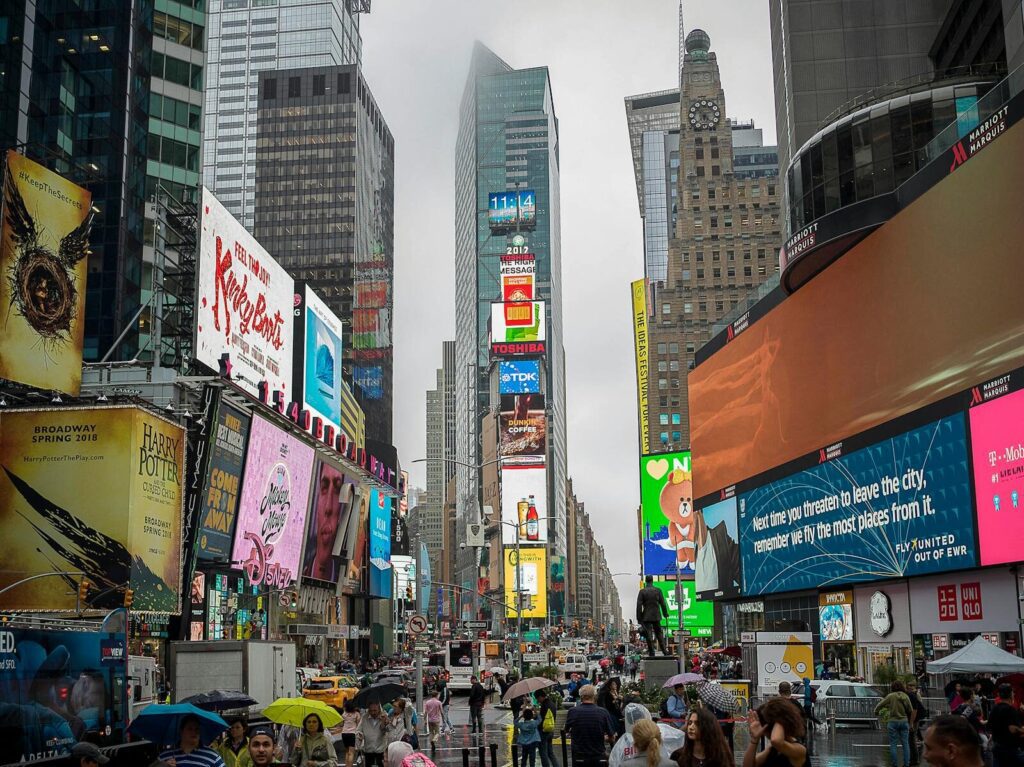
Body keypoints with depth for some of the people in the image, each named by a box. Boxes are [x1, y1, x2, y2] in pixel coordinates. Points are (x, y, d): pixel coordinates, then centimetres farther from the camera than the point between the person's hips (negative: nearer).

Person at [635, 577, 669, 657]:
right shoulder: (658, 591, -1)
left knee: (649, 636, 1)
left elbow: (639, 605, -6)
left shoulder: (642, 592, -5)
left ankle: (652, 653, 0)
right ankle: (664, 652, 8)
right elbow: (663, 603, 3)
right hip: (656, 616, 2)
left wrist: (639, 618, -2)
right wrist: (665, 614, 15)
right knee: (659, 634, 12)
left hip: (646, 617, -2)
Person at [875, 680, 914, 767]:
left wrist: (876, 712, 16)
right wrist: (909, 721, 18)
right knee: (905, 743, 9)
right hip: (904, 721, 3)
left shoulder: (890, 696, -9)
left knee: (893, 744, 4)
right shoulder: (905, 696, -1)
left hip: (893, 722, -3)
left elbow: (880, 704, -4)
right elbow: (911, 710, 4)